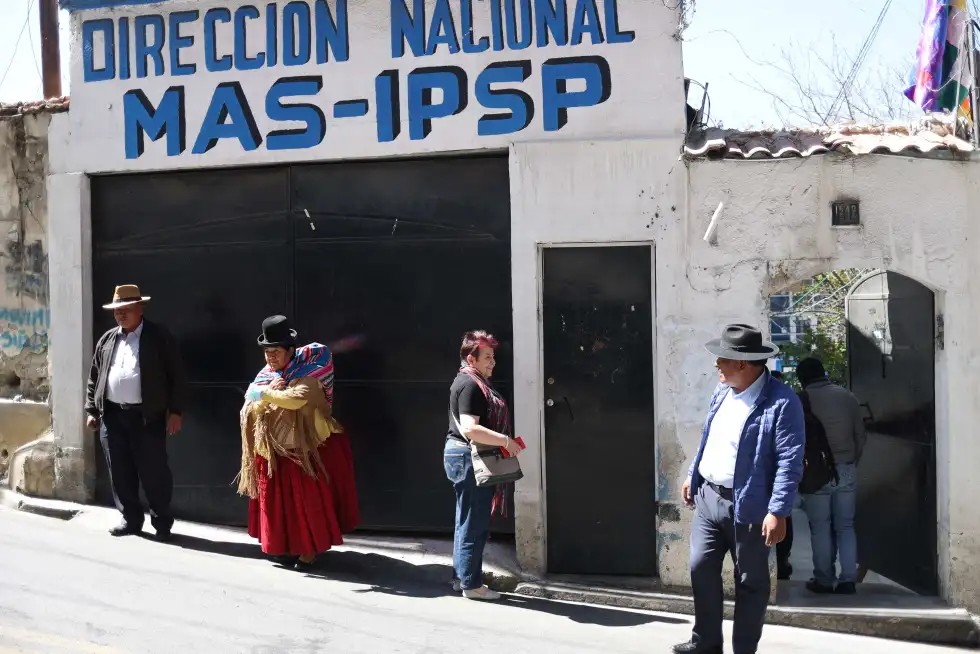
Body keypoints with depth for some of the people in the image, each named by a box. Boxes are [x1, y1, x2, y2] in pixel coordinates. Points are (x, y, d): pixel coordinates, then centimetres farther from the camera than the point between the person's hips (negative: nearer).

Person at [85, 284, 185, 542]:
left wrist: (175, 411, -8)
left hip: (147, 416, -5)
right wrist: (91, 410, 11)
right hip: (112, 415, 5)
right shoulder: (107, 339, 13)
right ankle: (130, 519, 22)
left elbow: (176, 375, -3)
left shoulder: (159, 336, -1)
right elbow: (94, 377, 17)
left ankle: (162, 522, 11)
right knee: (120, 472, 9)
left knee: (153, 472, -2)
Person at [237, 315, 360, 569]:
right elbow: (250, 410, 1)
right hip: (274, 450, 6)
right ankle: (287, 546, 22)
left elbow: (297, 399, -31)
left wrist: (266, 394, -22)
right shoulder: (265, 375, 8)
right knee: (280, 500, 9)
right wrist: (269, 391, -16)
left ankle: (310, 548, 10)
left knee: (308, 499, -1)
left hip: (306, 447, -6)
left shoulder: (307, 372, -11)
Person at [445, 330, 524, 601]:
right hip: (469, 457, -11)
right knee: (474, 524, -3)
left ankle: (461, 576, 25)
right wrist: (506, 441, -23)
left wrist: (502, 442, 19)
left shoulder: (470, 382, 15)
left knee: (466, 522, 17)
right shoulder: (470, 385, -18)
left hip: (462, 456, 11)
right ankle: (471, 583, 5)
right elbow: (469, 429, -28)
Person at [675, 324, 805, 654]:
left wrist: (777, 512, -23)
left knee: (750, 582, 8)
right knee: (701, 569, 11)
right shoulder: (722, 391, 7)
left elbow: (790, 462, -20)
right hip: (707, 496, 7)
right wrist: (692, 475, 21)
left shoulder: (782, 402, -18)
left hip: (748, 506, -7)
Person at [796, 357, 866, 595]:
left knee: (820, 528, 6)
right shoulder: (847, 396, 3)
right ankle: (848, 579, 9)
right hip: (846, 470, 3)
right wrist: (853, 462, 17)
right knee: (845, 526, 11)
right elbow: (861, 435, 6)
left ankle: (824, 580, 11)